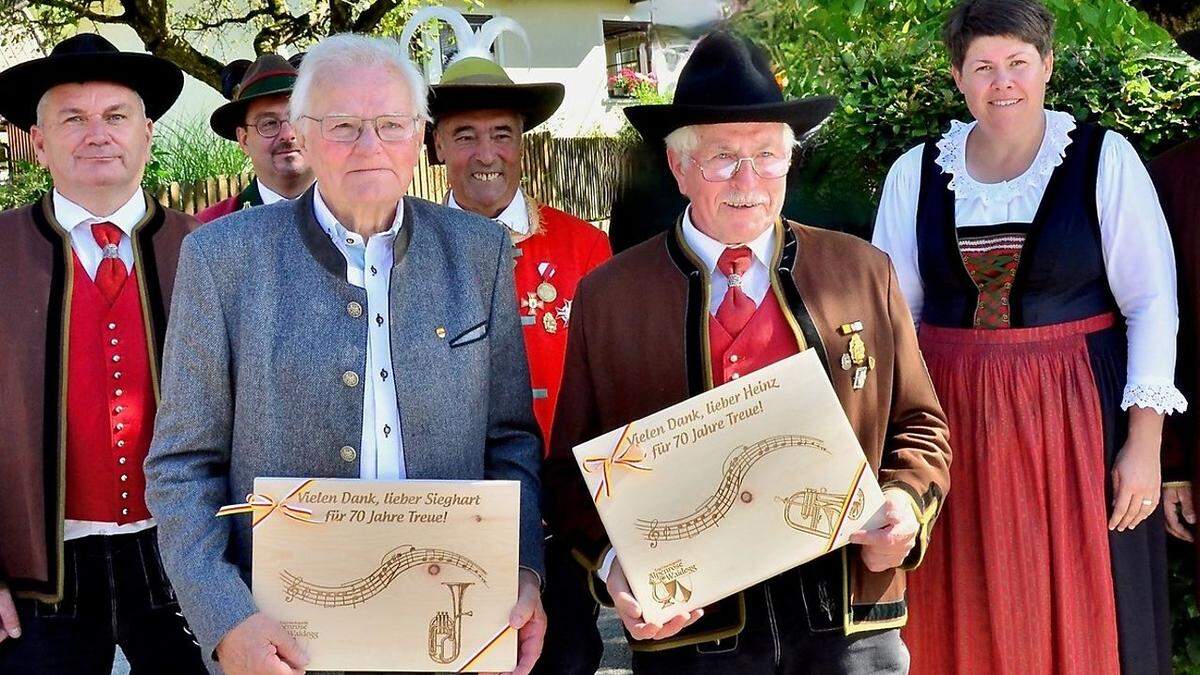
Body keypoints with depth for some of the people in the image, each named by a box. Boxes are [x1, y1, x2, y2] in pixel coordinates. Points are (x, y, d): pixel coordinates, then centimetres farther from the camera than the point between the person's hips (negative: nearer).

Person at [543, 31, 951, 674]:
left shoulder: (864, 273, 6)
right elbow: (573, 468, 4)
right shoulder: (607, 296, 2)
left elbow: (918, 426, 12)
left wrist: (906, 503, -8)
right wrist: (612, 562, -13)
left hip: (851, 621, 1)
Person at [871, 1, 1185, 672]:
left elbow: (1151, 303, -4)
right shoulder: (915, 173, 4)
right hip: (954, 418, 2)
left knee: (1076, 617, 4)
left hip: (1075, 416, -2)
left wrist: (1145, 444, -10)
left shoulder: (1106, 160, -4)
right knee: (965, 621, 8)